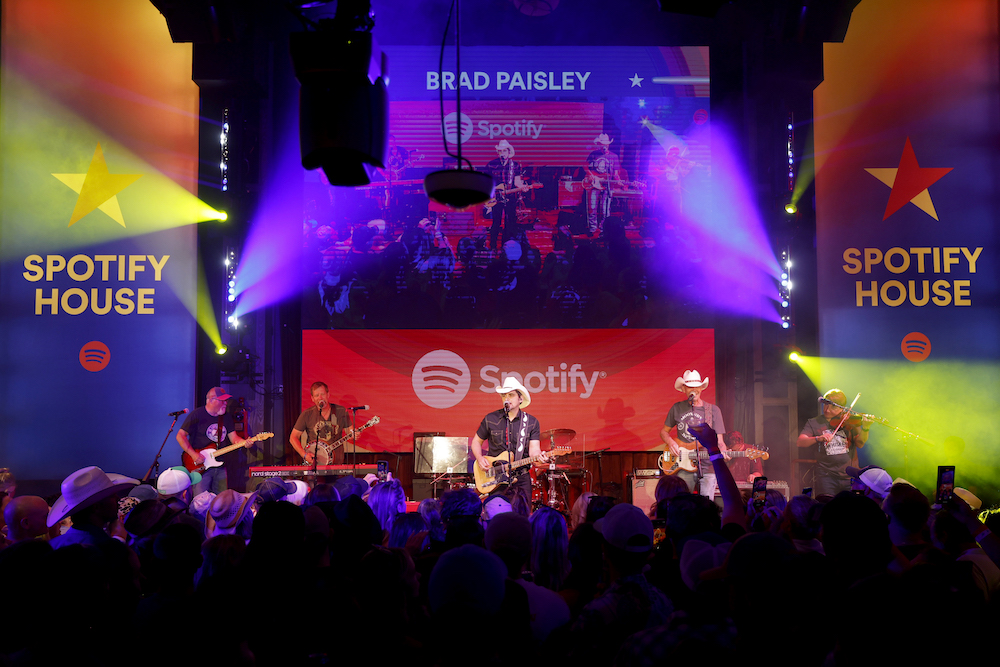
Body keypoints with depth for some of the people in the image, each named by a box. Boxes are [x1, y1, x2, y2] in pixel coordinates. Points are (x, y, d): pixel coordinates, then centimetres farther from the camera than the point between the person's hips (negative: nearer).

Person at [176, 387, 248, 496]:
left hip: (220, 466, 6)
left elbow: (234, 438, 10)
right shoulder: (197, 415, -7)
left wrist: (244, 443, -12)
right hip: (200, 466, -6)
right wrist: (194, 455, -18)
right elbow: (180, 436, -8)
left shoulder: (227, 417, 11)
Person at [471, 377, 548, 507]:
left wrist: (539, 457, -29)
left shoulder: (531, 422, 2)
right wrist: (479, 458, -6)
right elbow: (476, 441, 12)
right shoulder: (490, 419, 1)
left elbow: (534, 449, -6)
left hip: (521, 479, 1)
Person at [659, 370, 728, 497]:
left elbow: (719, 441, 3)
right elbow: (664, 431, 18)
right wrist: (670, 443, -3)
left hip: (707, 467, -1)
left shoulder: (713, 410, 4)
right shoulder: (677, 408, 8)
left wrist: (723, 451, -19)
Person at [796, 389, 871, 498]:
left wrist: (865, 428, -20)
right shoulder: (814, 423, 6)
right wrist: (818, 438, -25)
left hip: (850, 477, 1)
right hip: (827, 476, -1)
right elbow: (800, 442, -7)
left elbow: (860, 443, -1)